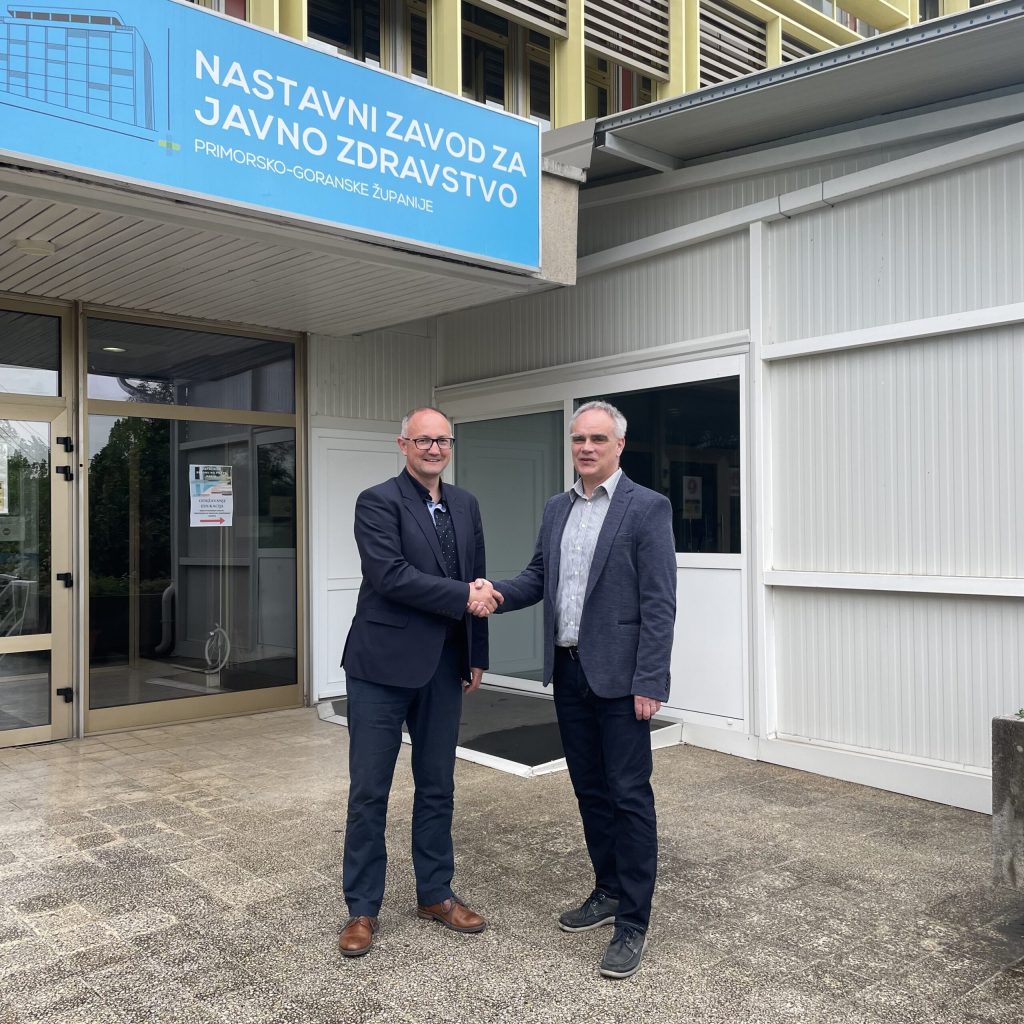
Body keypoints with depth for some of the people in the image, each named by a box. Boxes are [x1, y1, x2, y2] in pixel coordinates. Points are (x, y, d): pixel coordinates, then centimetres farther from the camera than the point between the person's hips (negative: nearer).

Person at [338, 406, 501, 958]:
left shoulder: (465, 505, 10)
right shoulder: (377, 502, -8)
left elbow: (477, 585, 14)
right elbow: (391, 575, -20)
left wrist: (477, 654, 12)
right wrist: (463, 597, -17)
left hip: (443, 668, 6)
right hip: (383, 665, -5)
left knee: (437, 787, 15)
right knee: (369, 791, 4)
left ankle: (435, 894, 30)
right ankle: (362, 909, 19)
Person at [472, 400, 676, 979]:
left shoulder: (647, 508, -9)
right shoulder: (557, 509, 12)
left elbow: (659, 603, -13)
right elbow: (538, 578, 14)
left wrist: (648, 683, -17)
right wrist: (498, 593, -8)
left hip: (619, 677, -6)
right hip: (568, 671, 7)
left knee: (629, 795, 1)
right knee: (590, 789, 16)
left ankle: (633, 921, 12)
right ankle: (608, 891, 33)